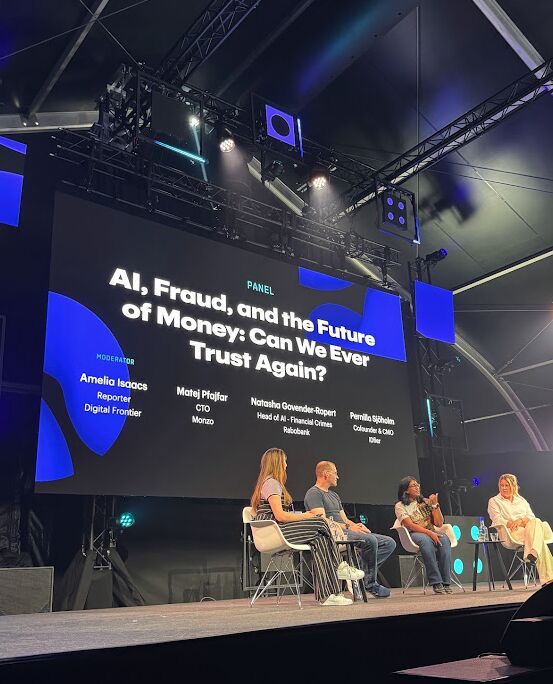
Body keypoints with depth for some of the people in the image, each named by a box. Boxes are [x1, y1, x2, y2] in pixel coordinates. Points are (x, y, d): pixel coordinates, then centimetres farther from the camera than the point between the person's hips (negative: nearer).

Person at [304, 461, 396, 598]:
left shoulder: (334, 495, 29)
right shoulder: (313, 493, -2)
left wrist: (356, 525, -2)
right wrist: (348, 527, -20)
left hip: (343, 531, 10)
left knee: (389, 543, -3)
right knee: (370, 540, -32)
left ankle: (363, 572, -16)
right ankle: (369, 583, -16)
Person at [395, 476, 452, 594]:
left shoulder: (425, 502, 16)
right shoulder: (400, 506, 3)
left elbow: (439, 523, 8)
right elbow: (410, 525, -12)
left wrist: (435, 505, -3)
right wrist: (429, 532, -25)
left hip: (431, 533, 4)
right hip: (413, 535, -4)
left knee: (444, 539, -31)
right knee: (425, 540, -38)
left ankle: (446, 583, -34)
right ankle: (436, 583, -37)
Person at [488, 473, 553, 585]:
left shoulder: (521, 500, 26)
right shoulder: (494, 501, 13)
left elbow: (532, 517, 12)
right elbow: (498, 521, -2)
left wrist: (521, 520, -10)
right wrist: (512, 524, -16)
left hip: (529, 530, 4)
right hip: (510, 534, -4)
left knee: (536, 523, -33)